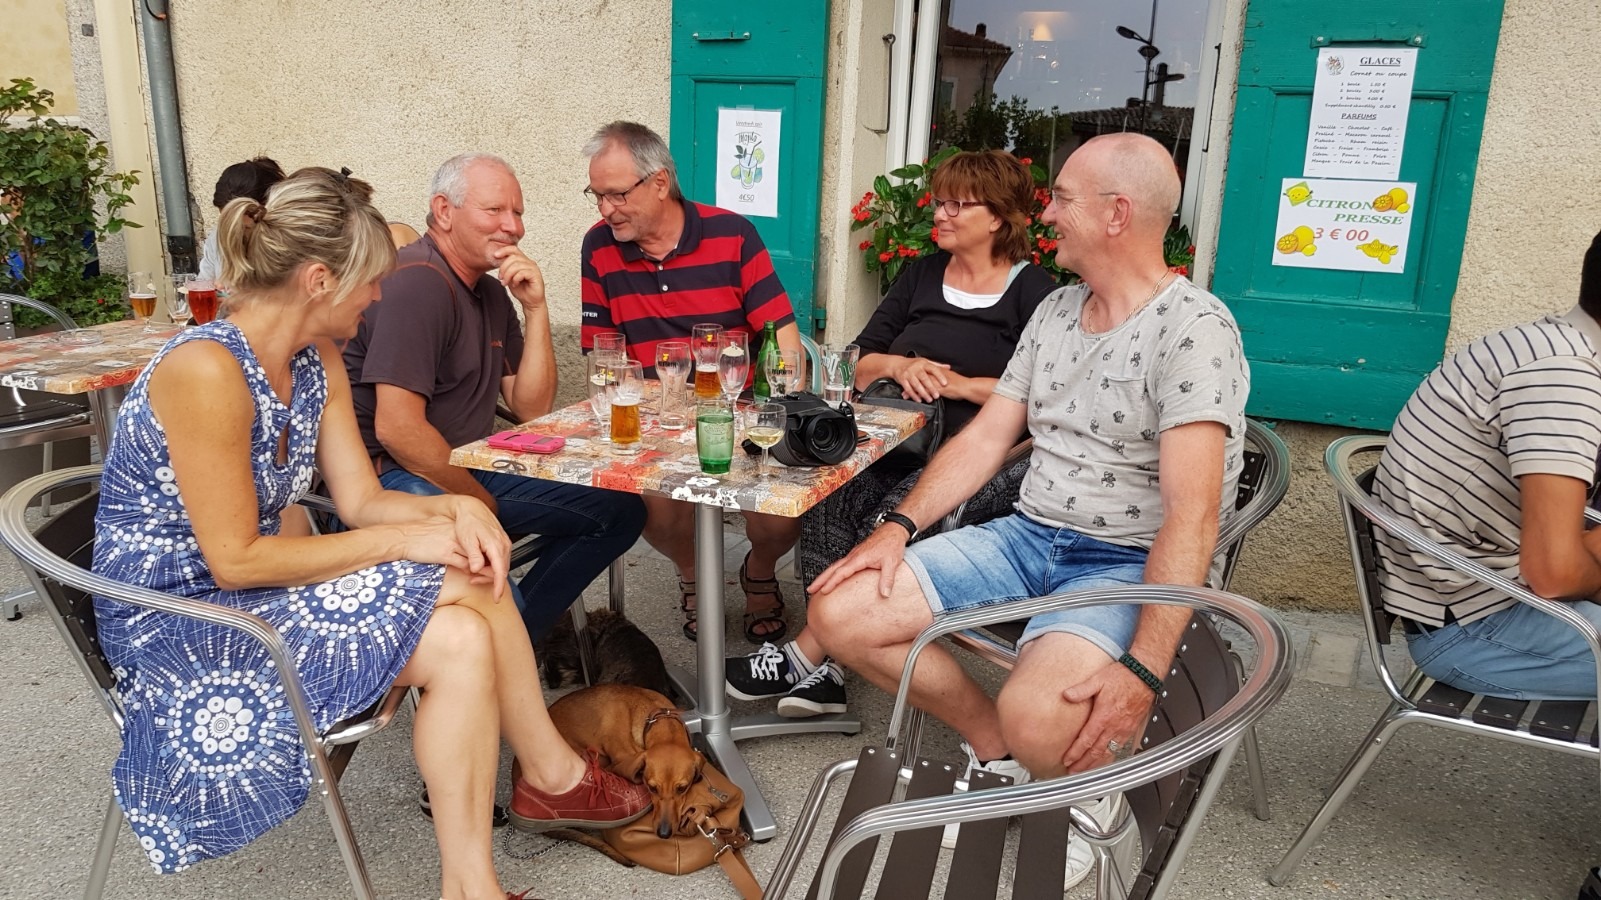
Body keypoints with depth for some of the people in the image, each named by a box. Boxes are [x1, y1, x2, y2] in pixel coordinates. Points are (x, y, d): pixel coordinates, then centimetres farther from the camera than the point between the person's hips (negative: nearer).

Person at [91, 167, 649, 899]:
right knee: (456, 640, -21)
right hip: (179, 624, -8)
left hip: (249, 593, 8)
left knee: (471, 603, -12)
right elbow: (235, 560, -24)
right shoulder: (206, 372, -25)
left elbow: (360, 500, 3)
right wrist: (403, 541, -20)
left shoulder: (317, 362, 1)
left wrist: (453, 509, -16)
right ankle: (553, 775, 3)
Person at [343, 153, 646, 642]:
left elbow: (531, 408, 10)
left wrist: (535, 308, -2)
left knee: (620, 509, 0)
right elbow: (397, 428, -22)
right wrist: (484, 503, -12)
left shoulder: (492, 292, 14)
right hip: (398, 477, -9)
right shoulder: (418, 281, -15)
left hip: (472, 468, 9)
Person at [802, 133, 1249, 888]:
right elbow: (984, 438, 10)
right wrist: (898, 527, -4)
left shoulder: (1194, 329, -15)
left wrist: (1144, 670, -33)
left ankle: (1091, 787, 4)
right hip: (1028, 537, 7)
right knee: (841, 613, -7)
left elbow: (1191, 515, -24)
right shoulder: (1055, 311, 10)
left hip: (1131, 564, -7)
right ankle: (995, 747, 13)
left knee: (1036, 716, -35)